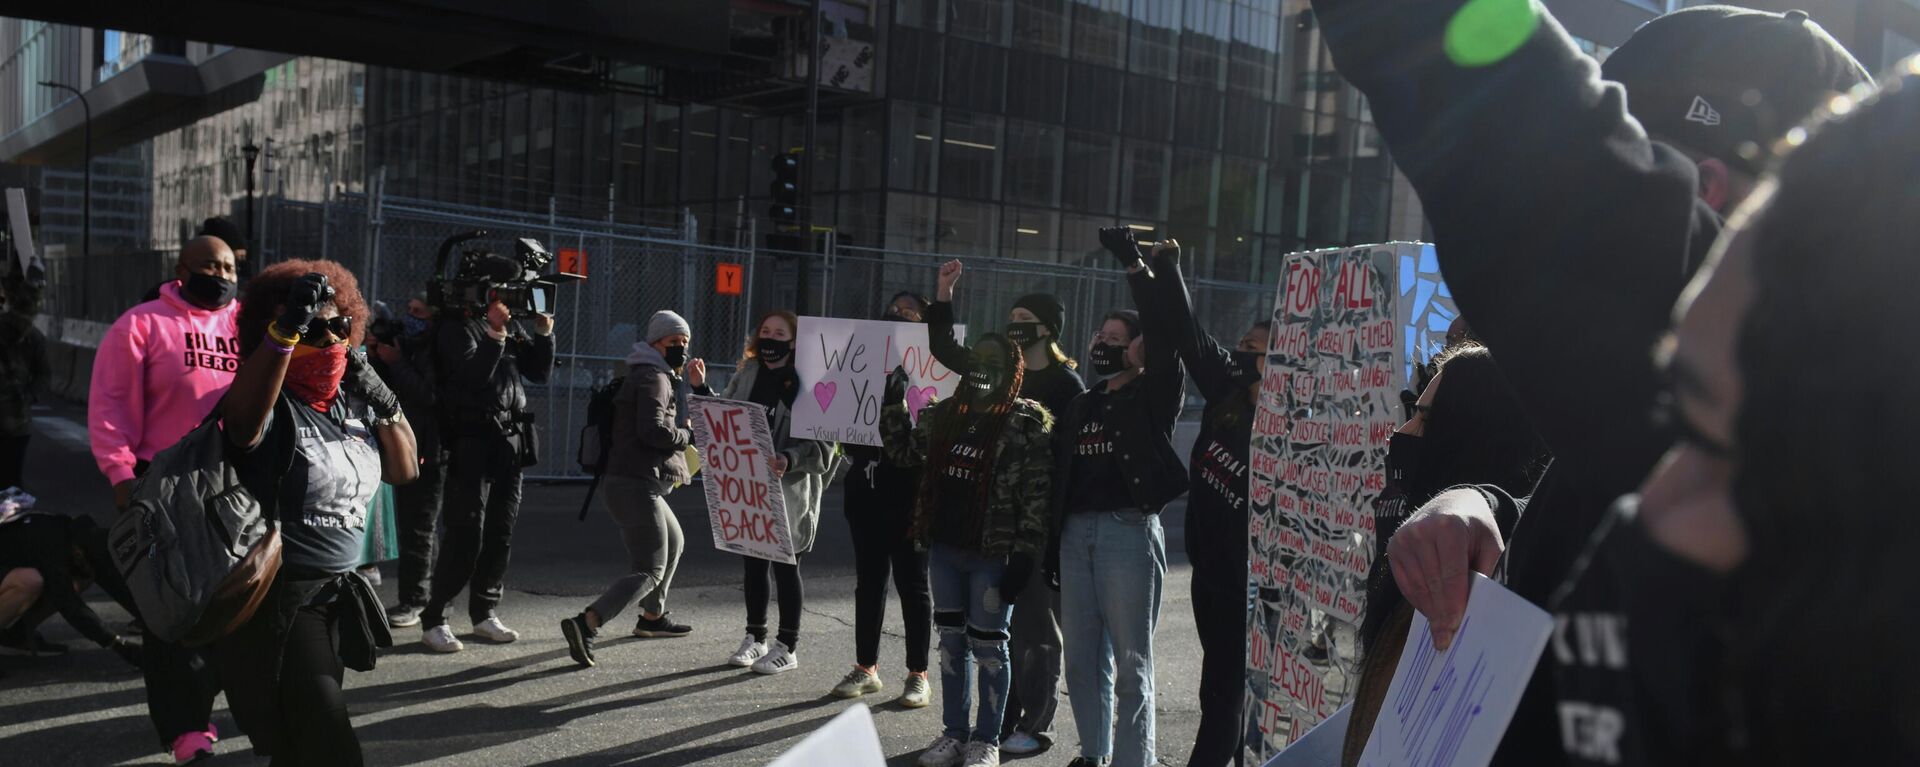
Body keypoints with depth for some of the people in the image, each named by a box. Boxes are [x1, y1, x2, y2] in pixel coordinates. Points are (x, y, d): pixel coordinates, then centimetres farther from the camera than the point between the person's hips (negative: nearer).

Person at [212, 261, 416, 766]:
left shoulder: (350, 404, 7)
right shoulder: (274, 407, -16)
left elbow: (404, 472, 12)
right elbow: (241, 417, -40)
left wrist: (385, 403, -2)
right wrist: (286, 330, -52)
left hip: (336, 594, 7)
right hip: (275, 601, -7)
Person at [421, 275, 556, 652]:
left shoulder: (512, 329, 15)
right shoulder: (458, 327, -5)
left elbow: (540, 372, 14)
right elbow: (472, 375, -18)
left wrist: (543, 335, 2)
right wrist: (495, 335, -20)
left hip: (512, 441, 7)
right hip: (472, 441, -7)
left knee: (501, 536, 9)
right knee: (466, 537, -10)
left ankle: (484, 614, 18)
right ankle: (433, 619, -2)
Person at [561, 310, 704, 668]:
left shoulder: (666, 379, 22)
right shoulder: (652, 377, -10)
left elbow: (704, 421, 23)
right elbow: (654, 430, -24)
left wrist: (697, 387, 12)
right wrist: (688, 434, -8)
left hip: (639, 485, 11)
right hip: (637, 485, -11)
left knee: (673, 543, 31)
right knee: (650, 570, -13)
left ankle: (652, 617, 43)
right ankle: (586, 623, -28)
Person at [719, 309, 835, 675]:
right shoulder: (747, 373, 9)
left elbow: (824, 442, -14)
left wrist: (790, 459, -28)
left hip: (789, 488, -6)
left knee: (784, 564, 3)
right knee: (753, 561, 14)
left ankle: (787, 647, 14)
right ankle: (756, 637, 28)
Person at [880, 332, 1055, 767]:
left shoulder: (1029, 423, -9)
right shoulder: (943, 415, 9)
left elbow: (1037, 497, -12)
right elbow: (904, 452, 22)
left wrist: (1024, 557, -16)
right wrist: (894, 405, 9)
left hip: (993, 555, -6)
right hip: (944, 548, 6)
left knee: (987, 645, 3)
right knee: (951, 640, 14)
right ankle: (954, 732, 27)